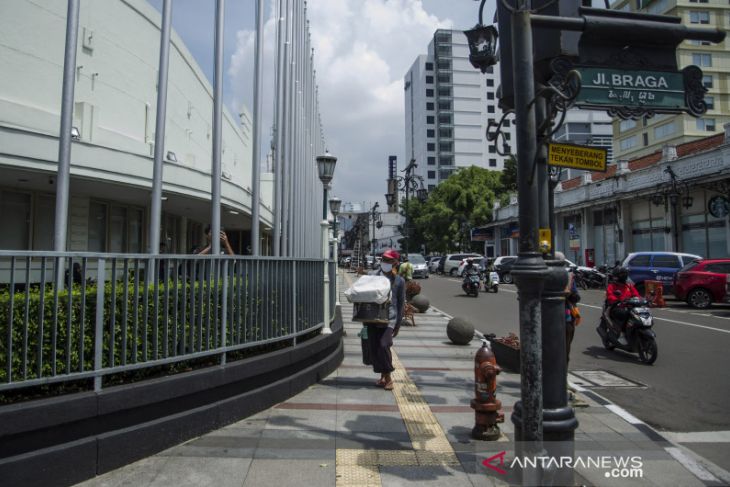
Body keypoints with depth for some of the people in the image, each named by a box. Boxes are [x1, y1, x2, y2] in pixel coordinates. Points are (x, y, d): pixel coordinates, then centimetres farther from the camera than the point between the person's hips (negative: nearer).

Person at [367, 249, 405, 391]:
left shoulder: (399, 281, 7)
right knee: (374, 348, 4)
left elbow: (401, 303, 10)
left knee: (384, 345, -16)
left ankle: (388, 377, 0)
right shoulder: (372, 275, 11)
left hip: (389, 318, -3)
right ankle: (382, 376, 21)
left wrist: (398, 324, 7)